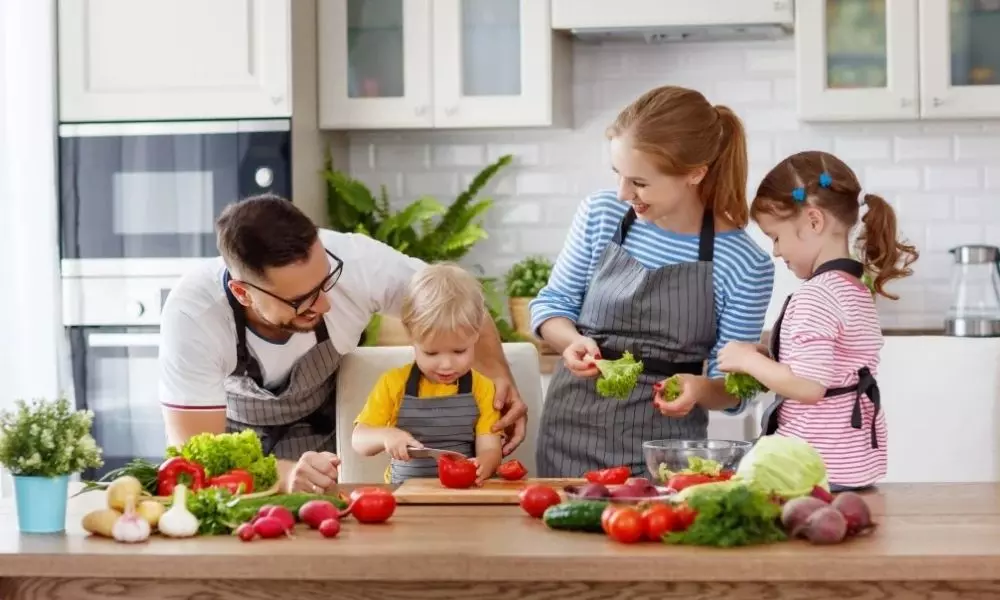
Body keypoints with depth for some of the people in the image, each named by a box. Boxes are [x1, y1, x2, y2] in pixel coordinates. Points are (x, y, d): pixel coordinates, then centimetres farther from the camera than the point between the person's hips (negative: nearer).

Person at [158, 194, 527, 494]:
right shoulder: (191, 315, -35)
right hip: (231, 447, 1)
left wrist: (499, 375, -28)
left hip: (320, 437, -1)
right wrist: (285, 474, -52)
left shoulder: (355, 262, -31)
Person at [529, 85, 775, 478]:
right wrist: (573, 342, -13)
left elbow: (732, 387, -5)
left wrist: (701, 389, -27)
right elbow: (552, 302, 8)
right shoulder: (600, 215, -5)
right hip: (572, 431, 2)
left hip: (664, 443, -2)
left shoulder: (745, 265, -12)